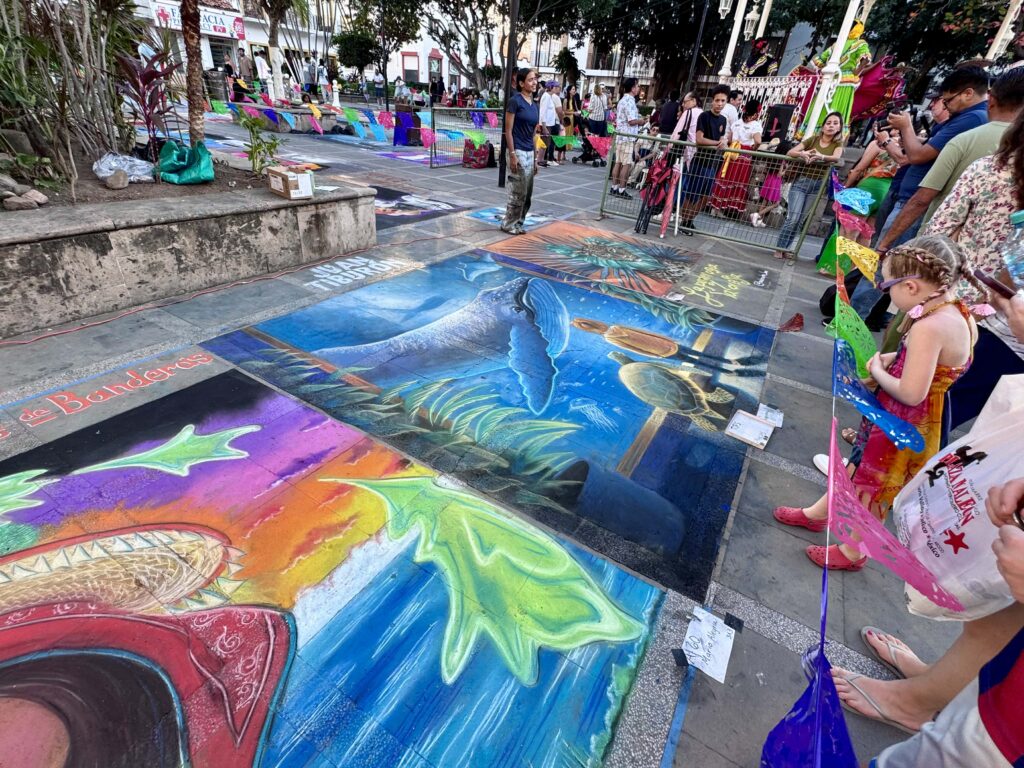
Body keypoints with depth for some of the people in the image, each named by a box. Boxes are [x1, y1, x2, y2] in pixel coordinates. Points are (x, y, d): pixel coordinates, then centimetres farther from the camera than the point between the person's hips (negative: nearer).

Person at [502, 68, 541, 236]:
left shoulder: (534, 105, 13)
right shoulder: (515, 101, -8)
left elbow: (533, 134, 16)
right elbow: (508, 130, -11)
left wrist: (535, 159, 15)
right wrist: (512, 155, -18)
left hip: (530, 152, 7)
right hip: (518, 151, -7)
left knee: (527, 193, 9)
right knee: (518, 192, -5)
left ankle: (517, 223, 20)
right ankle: (508, 224, 8)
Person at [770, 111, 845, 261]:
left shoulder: (838, 143, 4)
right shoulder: (813, 139, 3)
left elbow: (837, 158, -18)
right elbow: (790, 153, -7)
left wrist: (821, 156, -38)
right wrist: (802, 154, -28)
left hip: (817, 185, 2)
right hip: (801, 181, -2)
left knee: (800, 220, 2)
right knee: (792, 218, -13)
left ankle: (785, 248, 9)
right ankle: (780, 248, -3)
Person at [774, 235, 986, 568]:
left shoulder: (929, 328, -31)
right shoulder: (961, 314, -3)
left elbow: (911, 392, -33)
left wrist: (877, 372, -17)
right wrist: (894, 358, -1)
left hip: (901, 425, -9)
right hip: (925, 419, 9)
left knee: (873, 489, 12)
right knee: (860, 466, 24)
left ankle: (853, 553, 35)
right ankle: (817, 514, 46)